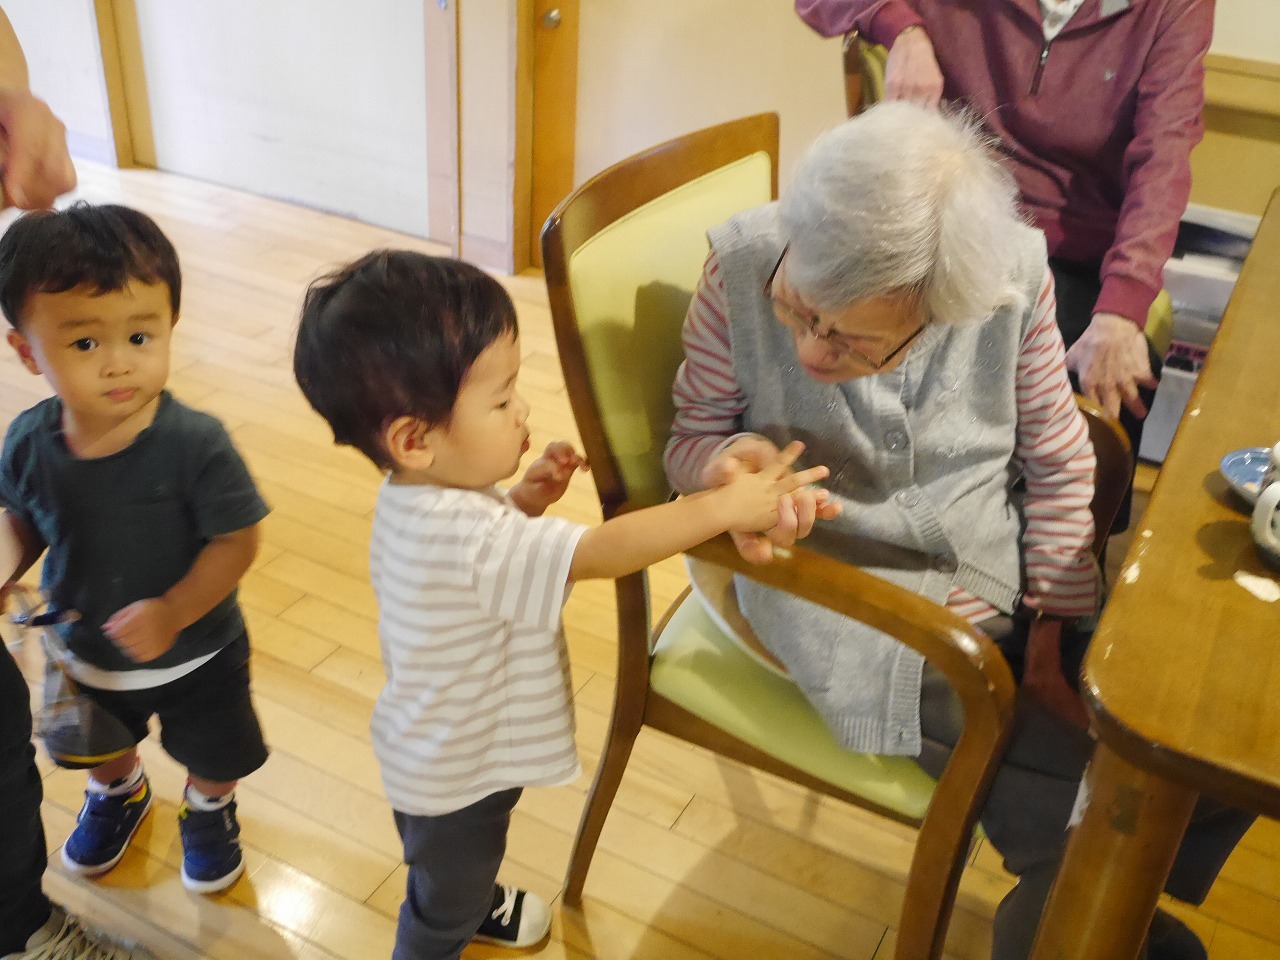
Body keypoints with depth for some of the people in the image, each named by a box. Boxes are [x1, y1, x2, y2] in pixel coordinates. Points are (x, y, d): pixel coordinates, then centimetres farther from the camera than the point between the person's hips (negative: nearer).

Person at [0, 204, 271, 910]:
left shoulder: (195, 444, -32)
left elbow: (236, 541, -25)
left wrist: (172, 612, -33)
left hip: (195, 653, -3)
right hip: (87, 652, 4)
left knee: (212, 756, 22)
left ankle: (209, 810, 56)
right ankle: (117, 793, 66)